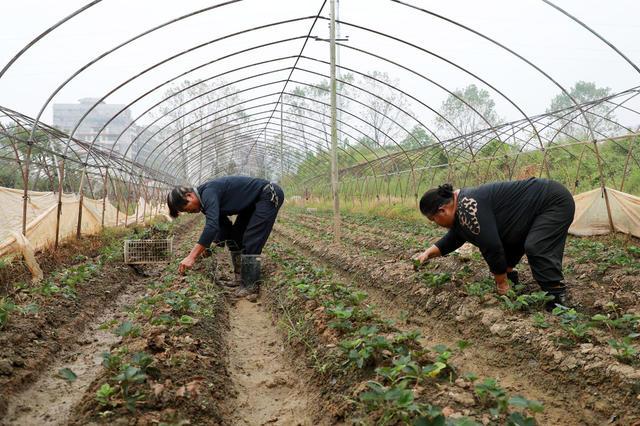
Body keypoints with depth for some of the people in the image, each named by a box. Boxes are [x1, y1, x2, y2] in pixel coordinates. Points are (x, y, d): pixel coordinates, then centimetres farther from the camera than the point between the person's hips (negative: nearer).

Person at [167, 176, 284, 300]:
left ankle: (251, 287, -12)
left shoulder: (209, 192, -24)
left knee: (251, 242, -15)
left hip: (269, 195, -11)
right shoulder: (205, 200, 6)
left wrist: (192, 257, -38)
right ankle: (240, 279, 18)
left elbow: (212, 226, -36)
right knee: (233, 238, 12)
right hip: (253, 202, 11)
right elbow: (224, 226, 9)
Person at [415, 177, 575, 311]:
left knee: (536, 248, -24)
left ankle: (558, 297, -16)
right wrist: (429, 253, 10)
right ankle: (509, 274, 20)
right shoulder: (461, 204, 5)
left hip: (556, 202, -10)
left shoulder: (467, 207, -27)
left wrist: (502, 284, -14)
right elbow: (452, 239, 20)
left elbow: (491, 247, -25)